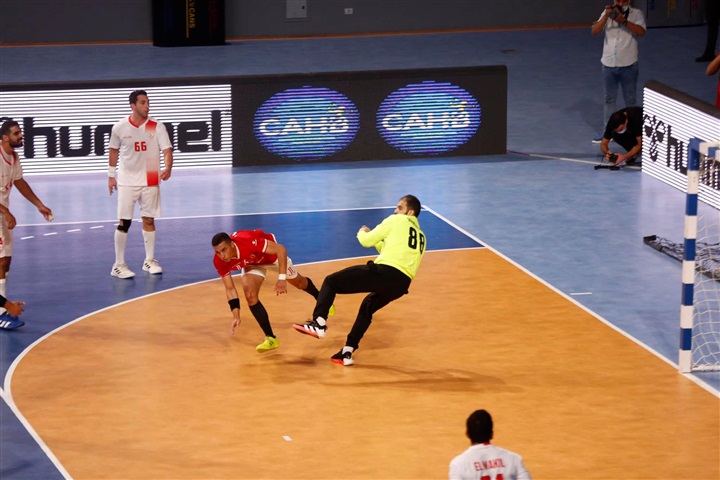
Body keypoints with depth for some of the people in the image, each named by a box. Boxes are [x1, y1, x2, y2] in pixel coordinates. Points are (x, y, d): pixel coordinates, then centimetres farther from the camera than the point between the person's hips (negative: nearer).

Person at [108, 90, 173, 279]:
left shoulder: (157, 127, -6)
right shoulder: (120, 127, -6)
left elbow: (167, 149, -14)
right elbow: (114, 151, 8)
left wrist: (168, 168, -32)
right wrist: (111, 175, 10)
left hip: (150, 181, 2)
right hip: (127, 181, -1)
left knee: (149, 220, 7)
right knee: (124, 222, -3)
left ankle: (149, 261, 19)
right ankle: (118, 265, 3)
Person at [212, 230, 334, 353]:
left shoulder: (248, 241, -45)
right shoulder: (219, 262, -30)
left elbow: (281, 249, -36)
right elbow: (230, 289, -17)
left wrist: (282, 279, -41)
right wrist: (236, 317, -23)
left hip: (272, 253, -2)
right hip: (252, 263, 2)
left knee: (298, 282, 19)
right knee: (250, 295, -20)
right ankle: (271, 338, -7)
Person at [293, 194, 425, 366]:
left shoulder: (397, 221, 9)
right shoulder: (421, 237, 28)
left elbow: (366, 241, 11)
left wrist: (362, 233, 34)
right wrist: (378, 241, 37)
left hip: (384, 272, -7)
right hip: (402, 283, 7)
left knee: (331, 282, 4)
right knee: (367, 307, 31)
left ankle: (318, 324, -11)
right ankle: (347, 353, 26)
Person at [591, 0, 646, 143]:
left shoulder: (637, 13, -5)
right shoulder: (607, 13, 3)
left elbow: (641, 32, -21)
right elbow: (594, 31, -7)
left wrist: (623, 20, -31)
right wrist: (606, 16, -21)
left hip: (628, 64, -3)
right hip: (608, 64, 3)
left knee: (630, 99, 8)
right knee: (609, 99, 11)